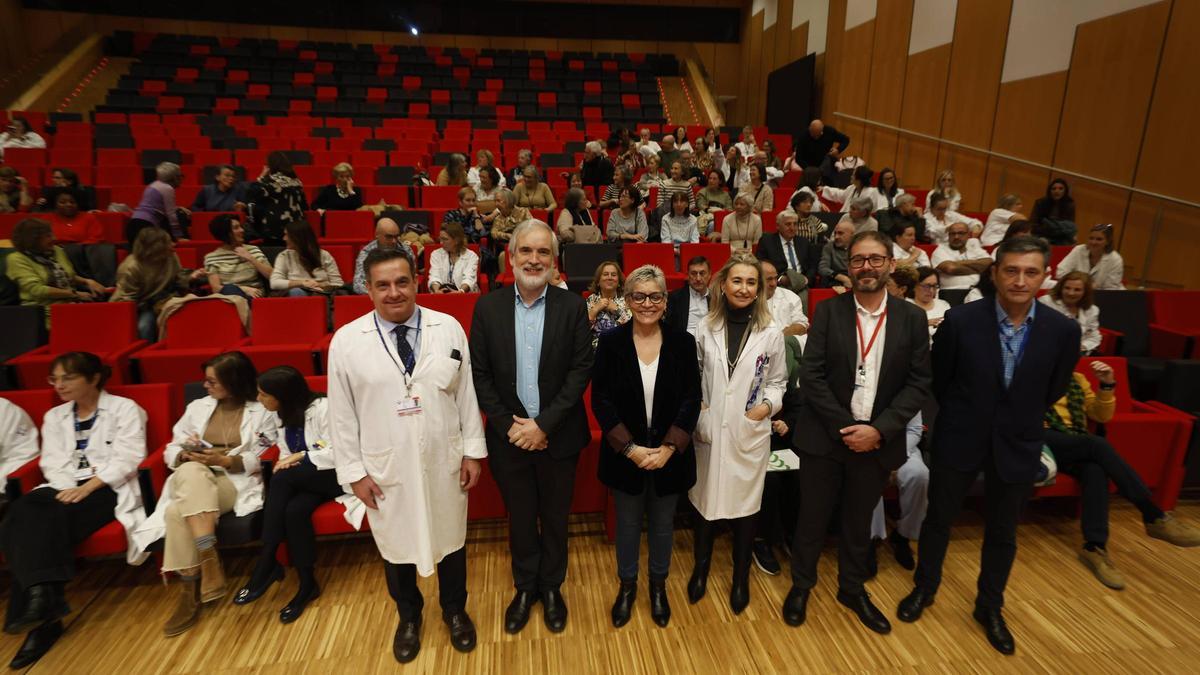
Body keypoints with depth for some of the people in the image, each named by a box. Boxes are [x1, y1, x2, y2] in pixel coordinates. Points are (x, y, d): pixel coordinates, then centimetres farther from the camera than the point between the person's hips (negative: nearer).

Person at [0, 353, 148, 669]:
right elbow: (52, 463, 9)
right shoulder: (54, 417, 20)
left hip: (109, 490, -5)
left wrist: (87, 487, -20)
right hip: (64, 488, 5)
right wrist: (68, 489, -12)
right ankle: (42, 598, -31)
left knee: (49, 521, -29)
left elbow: (126, 459, -9)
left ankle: (42, 602, -25)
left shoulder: (125, 409, 2)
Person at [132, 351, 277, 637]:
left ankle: (190, 590, -23)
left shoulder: (262, 412, 5)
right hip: (191, 480, 4)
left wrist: (224, 460, -14)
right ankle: (210, 560, -34)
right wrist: (186, 455, -5)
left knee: (178, 512, -31)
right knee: (191, 472, -34)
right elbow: (172, 450, 18)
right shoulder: (197, 407, 18)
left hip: (237, 482, -4)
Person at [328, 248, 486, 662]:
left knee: (450, 539, 18)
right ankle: (409, 617, 46)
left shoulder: (448, 328, -6)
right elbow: (342, 413, -3)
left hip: (443, 461, 1)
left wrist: (473, 451, -2)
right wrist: (353, 470, -3)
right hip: (385, 468, 0)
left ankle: (455, 611, 45)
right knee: (396, 546, 18)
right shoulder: (346, 341, -8)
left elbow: (466, 393, -2)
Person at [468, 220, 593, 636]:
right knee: (520, 519, 18)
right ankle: (525, 587, 40)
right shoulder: (488, 308, -4)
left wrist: (544, 424, -16)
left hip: (558, 437, -1)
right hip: (509, 437, 1)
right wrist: (508, 425, -12)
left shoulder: (572, 306, -7)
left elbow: (582, 369, -10)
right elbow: (479, 374, -3)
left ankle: (551, 587, 40)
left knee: (555, 519, 17)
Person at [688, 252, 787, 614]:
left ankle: (741, 578, 32)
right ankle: (700, 569, 36)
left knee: (744, 505, 10)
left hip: (749, 433, -1)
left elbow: (777, 382, 6)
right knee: (704, 501, 13)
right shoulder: (705, 328, -1)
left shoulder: (771, 333, -3)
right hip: (708, 431, 1)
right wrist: (694, 409, -7)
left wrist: (767, 406, -12)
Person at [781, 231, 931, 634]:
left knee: (859, 521, 19)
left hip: (878, 441, 2)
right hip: (825, 436, -1)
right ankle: (801, 586, 34)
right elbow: (811, 375, -9)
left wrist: (879, 430, -14)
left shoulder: (911, 318, 0)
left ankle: (852, 589, 41)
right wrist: (843, 427, -15)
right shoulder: (827, 312, -5)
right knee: (812, 518, 12)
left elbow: (919, 383, -3)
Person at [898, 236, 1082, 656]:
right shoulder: (960, 320, -17)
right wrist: (963, 417, 9)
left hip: (1018, 446, 2)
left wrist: (1018, 421, 14)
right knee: (939, 519, 15)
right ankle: (924, 588, 39)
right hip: (958, 440, -1)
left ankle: (989, 607, 40)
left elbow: (1053, 391, 6)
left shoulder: (1063, 331, -11)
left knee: (1002, 533, 18)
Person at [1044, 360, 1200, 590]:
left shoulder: (1076, 379, 24)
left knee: (1095, 470, -32)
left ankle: (1094, 547, -33)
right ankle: (1155, 517, -24)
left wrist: (1107, 386, 4)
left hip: (1076, 445, 5)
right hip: (1045, 440, -5)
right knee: (1097, 445, -32)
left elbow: (1101, 416, 19)